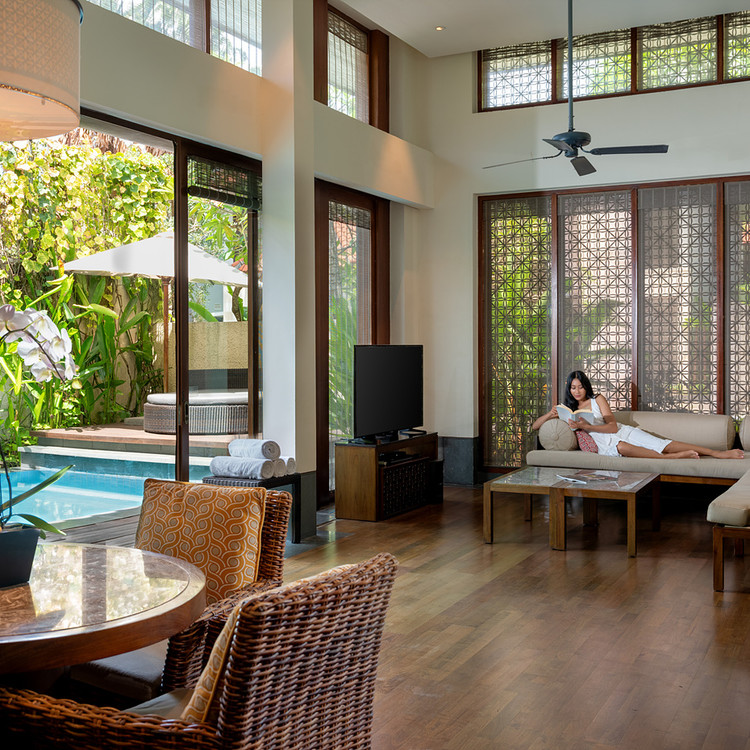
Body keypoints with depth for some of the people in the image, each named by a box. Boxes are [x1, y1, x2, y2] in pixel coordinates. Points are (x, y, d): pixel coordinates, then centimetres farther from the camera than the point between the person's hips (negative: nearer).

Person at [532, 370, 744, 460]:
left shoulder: (597, 399, 6)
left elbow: (612, 426, -4)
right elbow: (535, 426, 10)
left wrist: (586, 426, -18)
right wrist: (550, 414, -11)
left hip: (623, 432, 0)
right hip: (603, 444, 0)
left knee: (663, 445, -19)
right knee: (620, 447, -38)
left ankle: (719, 453, -22)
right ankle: (674, 458, -38)